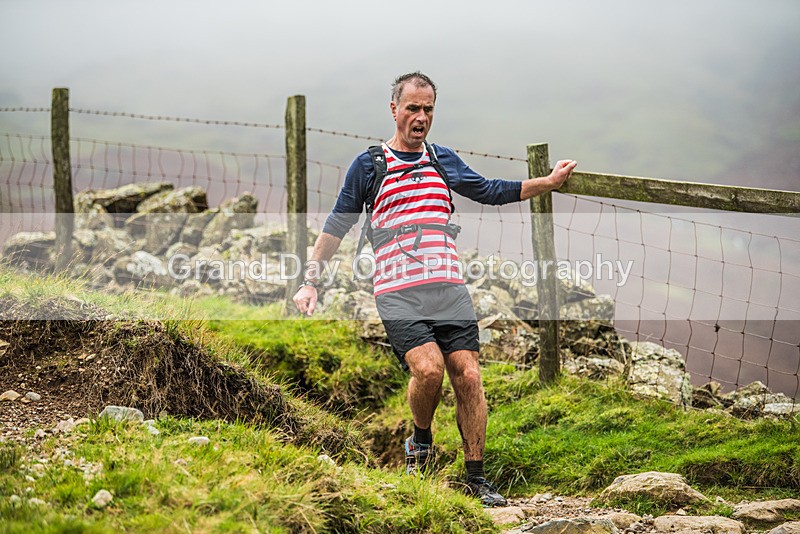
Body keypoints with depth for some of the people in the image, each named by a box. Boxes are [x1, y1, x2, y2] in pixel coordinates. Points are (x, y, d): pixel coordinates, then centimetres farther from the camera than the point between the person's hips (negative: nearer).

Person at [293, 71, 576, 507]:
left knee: (467, 375, -6)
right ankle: (420, 442, 6)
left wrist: (549, 182, 27)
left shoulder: (444, 161, 17)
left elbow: (490, 191, 30)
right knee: (428, 367, -23)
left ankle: (476, 478, 2)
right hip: (398, 294, -4)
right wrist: (310, 282, 7)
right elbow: (336, 226, 10)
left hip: (449, 289, 4)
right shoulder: (368, 165, 6)